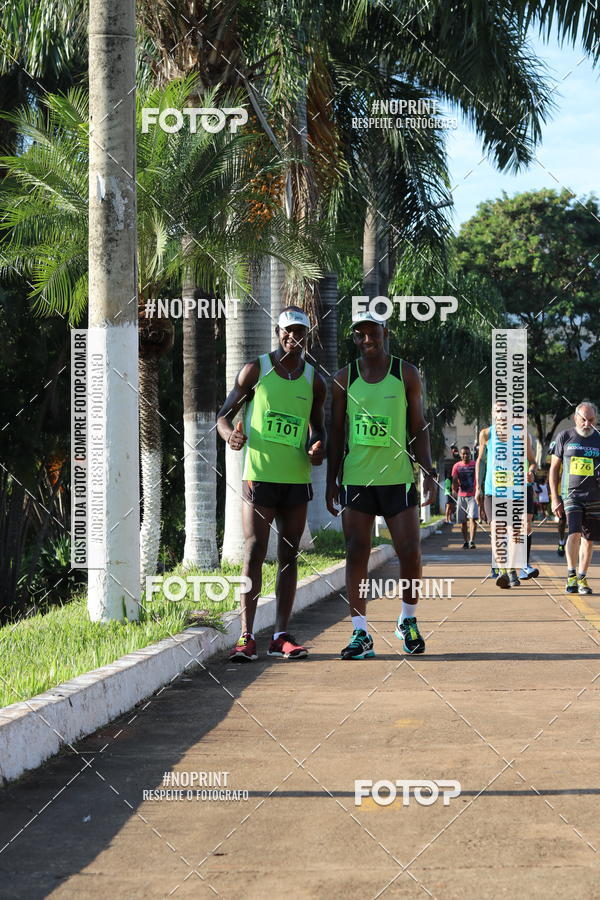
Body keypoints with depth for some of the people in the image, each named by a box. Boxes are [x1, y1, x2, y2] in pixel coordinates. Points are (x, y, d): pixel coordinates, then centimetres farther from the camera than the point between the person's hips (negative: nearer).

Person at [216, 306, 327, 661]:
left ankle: (282, 635, 10)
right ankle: (247, 636, -6)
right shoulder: (256, 370, 1)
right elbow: (225, 414, 5)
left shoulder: (314, 380, 10)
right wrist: (230, 434, -18)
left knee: (289, 556, 6)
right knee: (254, 554, -7)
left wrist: (318, 448, -1)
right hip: (260, 474, -3)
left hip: (297, 477, 3)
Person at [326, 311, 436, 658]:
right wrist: (332, 482, 6)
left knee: (411, 552, -3)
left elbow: (418, 428, 6)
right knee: (357, 553, -3)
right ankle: (361, 633, 1)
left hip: (398, 477, -1)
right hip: (356, 479, 1)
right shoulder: (344, 378, 7)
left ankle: (408, 622, 20)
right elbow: (337, 433, 10)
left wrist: (429, 472, -2)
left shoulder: (407, 374, 5)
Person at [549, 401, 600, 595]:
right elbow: (554, 468, 8)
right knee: (574, 532, -19)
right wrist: (555, 498, 3)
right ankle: (571, 575, -9)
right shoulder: (565, 437, 4)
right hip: (571, 495, -2)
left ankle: (581, 578, 15)